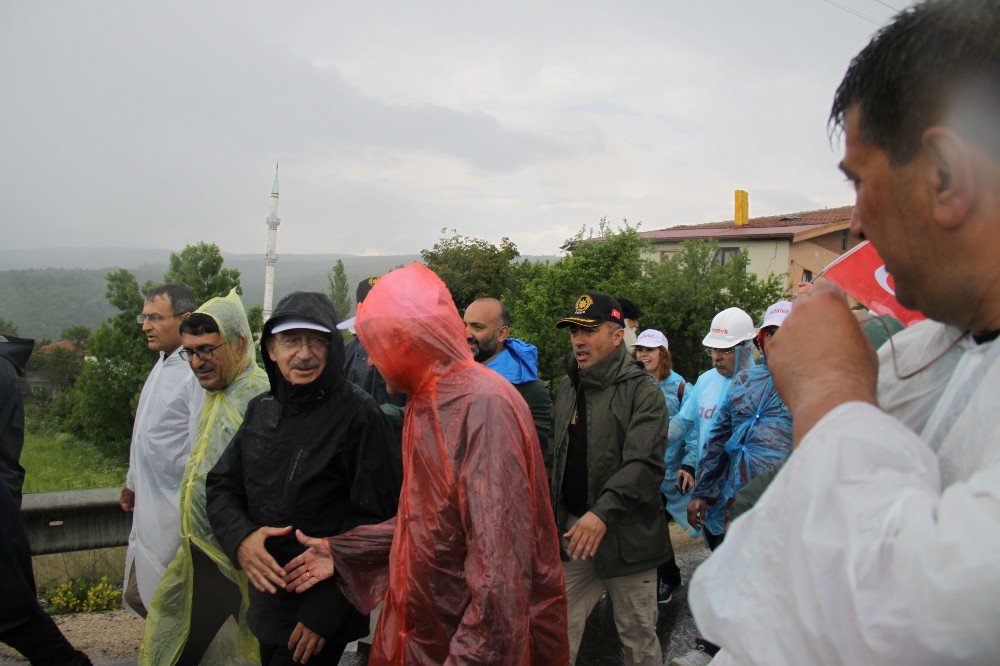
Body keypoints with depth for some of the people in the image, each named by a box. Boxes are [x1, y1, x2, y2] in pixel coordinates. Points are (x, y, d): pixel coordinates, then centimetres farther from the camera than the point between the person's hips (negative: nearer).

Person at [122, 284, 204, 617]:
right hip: (150, 504, 10)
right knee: (139, 593, 19)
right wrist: (133, 482, 25)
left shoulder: (196, 371, -21)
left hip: (175, 509, -10)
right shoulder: (162, 364, 11)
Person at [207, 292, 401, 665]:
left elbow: (374, 520, -19)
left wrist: (326, 610, -19)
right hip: (266, 602, 7)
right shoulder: (261, 410, 5)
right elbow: (221, 485, 8)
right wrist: (238, 537, -13)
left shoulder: (358, 414, -17)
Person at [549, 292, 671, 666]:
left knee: (638, 634, 10)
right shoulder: (567, 389, 11)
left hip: (626, 533, -5)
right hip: (573, 529, 5)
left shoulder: (642, 391, -10)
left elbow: (645, 464, -20)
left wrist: (603, 512, -30)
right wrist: (552, 515, 12)